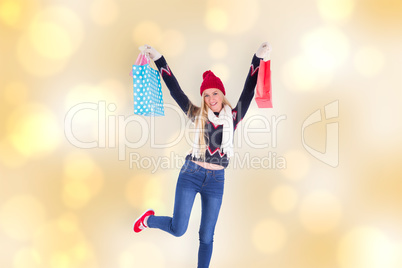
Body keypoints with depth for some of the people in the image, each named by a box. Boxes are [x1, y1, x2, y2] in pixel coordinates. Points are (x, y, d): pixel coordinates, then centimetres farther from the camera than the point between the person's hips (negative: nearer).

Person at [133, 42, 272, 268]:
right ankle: (149, 219, 30)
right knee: (178, 229, 0)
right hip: (191, 174, -1)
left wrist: (258, 58, -15)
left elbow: (249, 90, -5)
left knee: (207, 236, 8)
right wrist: (159, 59, -3)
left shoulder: (233, 116, 2)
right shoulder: (198, 115, 2)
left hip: (216, 181, 1)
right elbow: (175, 90, 0)